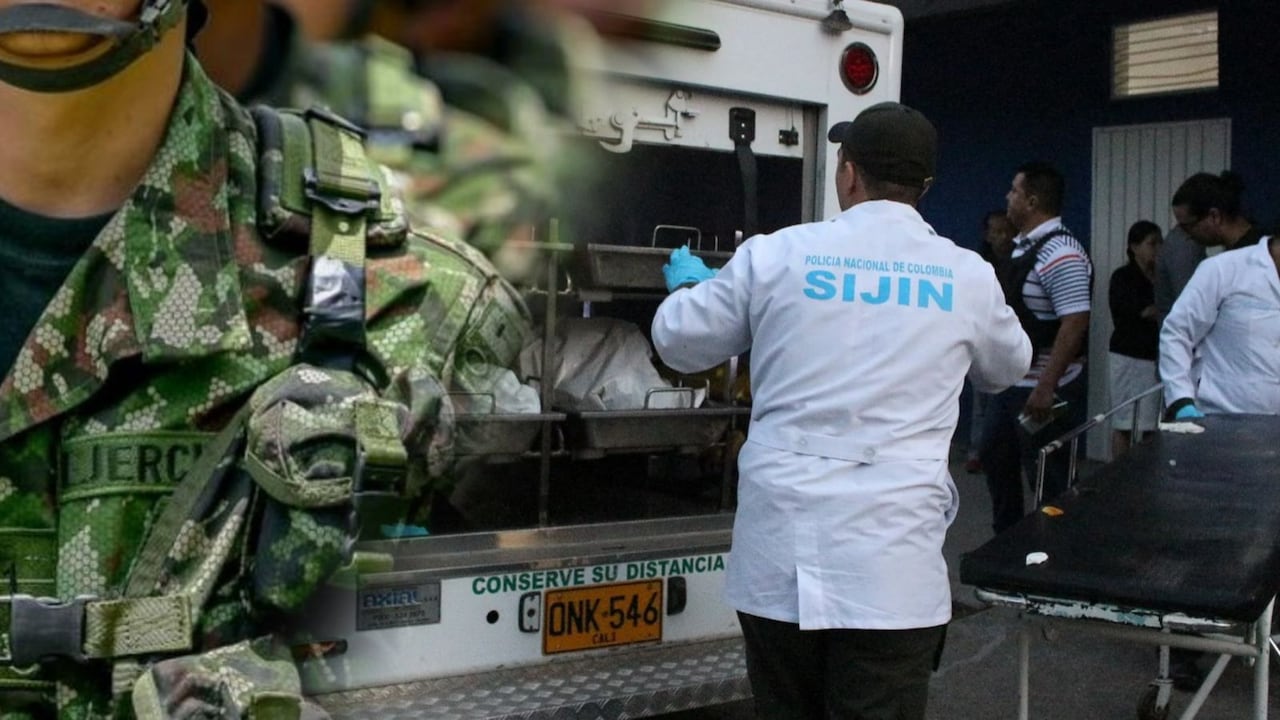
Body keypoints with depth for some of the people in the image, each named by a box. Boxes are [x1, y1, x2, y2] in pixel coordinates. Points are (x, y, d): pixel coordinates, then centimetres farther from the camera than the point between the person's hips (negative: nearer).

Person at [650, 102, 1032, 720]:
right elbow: (1007, 367, 24)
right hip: (891, 564, -1)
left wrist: (687, 283, 34)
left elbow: (679, 344, 13)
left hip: (780, 554, 1)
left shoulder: (775, 255, 0)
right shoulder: (967, 276, 3)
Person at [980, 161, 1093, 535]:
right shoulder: (1023, 246, 10)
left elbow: (1076, 321, -25)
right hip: (1010, 383, 10)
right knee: (996, 461, 20)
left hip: (1044, 390, -10)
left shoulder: (1059, 252, -20)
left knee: (1048, 478, 0)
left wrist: (1046, 387, -28)